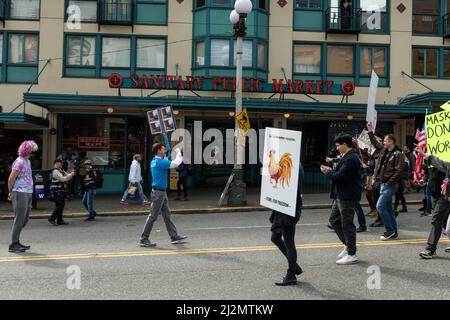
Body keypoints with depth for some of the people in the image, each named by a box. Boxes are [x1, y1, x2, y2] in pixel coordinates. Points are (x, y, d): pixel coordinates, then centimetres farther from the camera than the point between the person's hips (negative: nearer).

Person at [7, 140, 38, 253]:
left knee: (24, 220, 14)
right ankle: (13, 245, 5)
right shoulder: (19, 162, -12)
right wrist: (11, 193, -2)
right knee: (19, 220, -3)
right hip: (20, 194, -9)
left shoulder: (27, 161, 16)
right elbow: (11, 179, -13)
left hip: (28, 193, 9)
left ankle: (16, 242, 24)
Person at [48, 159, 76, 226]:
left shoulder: (60, 170, 19)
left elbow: (66, 177, 22)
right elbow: (63, 179, -21)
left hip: (61, 191, 10)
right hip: (57, 192, -10)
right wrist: (71, 174, -13)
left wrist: (71, 174, 3)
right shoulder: (55, 171, -13)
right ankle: (52, 219, -9)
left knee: (60, 205, 11)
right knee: (60, 205, -13)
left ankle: (60, 220, 15)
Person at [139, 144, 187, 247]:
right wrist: (178, 153, -7)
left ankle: (174, 236, 18)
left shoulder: (155, 161, 12)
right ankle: (143, 239, 5)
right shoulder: (160, 162, -18)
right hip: (158, 192, -10)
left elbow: (168, 164, 29)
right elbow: (175, 164, -22)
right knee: (153, 216, -3)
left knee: (167, 215, 12)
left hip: (162, 192, 10)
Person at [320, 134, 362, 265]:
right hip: (341, 195, 11)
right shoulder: (347, 157, 15)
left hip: (348, 196, -11)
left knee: (347, 224, -2)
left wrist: (328, 172, -10)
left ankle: (351, 254, 10)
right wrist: (330, 170, 4)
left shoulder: (351, 158, -19)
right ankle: (348, 245, 28)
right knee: (334, 220, 16)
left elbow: (341, 176, -26)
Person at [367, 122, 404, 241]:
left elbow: (399, 171, -19)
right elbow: (375, 143, 25)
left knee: (380, 206, -13)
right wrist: (370, 131, 20)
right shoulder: (383, 150, 10)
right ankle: (393, 232, 20)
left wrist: (389, 182, -18)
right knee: (388, 208, 11)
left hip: (390, 185, -8)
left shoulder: (398, 154, -13)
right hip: (383, 184, 8)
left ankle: (389, 230, -2)